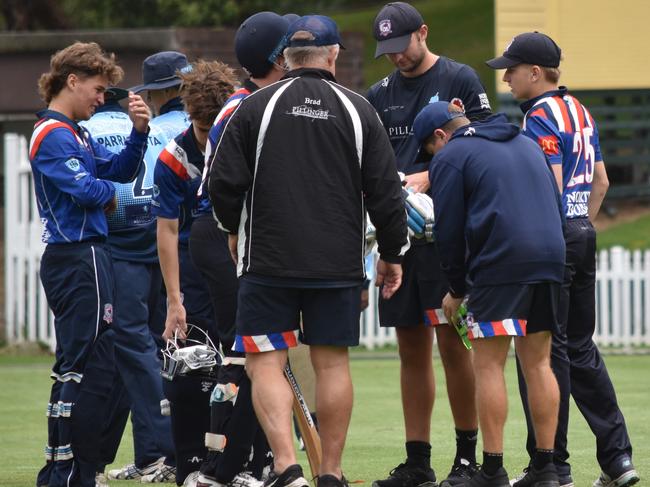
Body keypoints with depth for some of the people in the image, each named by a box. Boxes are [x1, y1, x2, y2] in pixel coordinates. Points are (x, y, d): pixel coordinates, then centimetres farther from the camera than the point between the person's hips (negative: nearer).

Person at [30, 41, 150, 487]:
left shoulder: (76, 133, 18)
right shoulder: (53, 135, -12)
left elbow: (119, 170, 13)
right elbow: (85, 188, -22)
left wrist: (139, 131, -2)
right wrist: (110, 193, -2)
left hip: (72, 261, 11)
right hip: (80, 259, -11)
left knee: (73, 369, 15)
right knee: (91, 370, -11)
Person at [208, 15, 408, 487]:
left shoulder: (256, 107, -2)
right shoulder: (358, 110, 2)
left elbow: (224, 182, -2)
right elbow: (386, 191, 3)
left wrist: (235, 230, 18)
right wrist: (392, 255, 15)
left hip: (268, 259, -2)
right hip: (339, 265, 2)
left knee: (266, 363, 0)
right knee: (332, 363, 9)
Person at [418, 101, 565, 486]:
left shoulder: (450, 156, 3)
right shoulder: (526, 144, 23)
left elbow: (449, 230, 0)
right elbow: (555, 205, 24)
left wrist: (456, 290, 10)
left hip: (499, 264, -6)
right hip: (550, 259, 6)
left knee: (489, 365, -1)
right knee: (538, 363, 11)